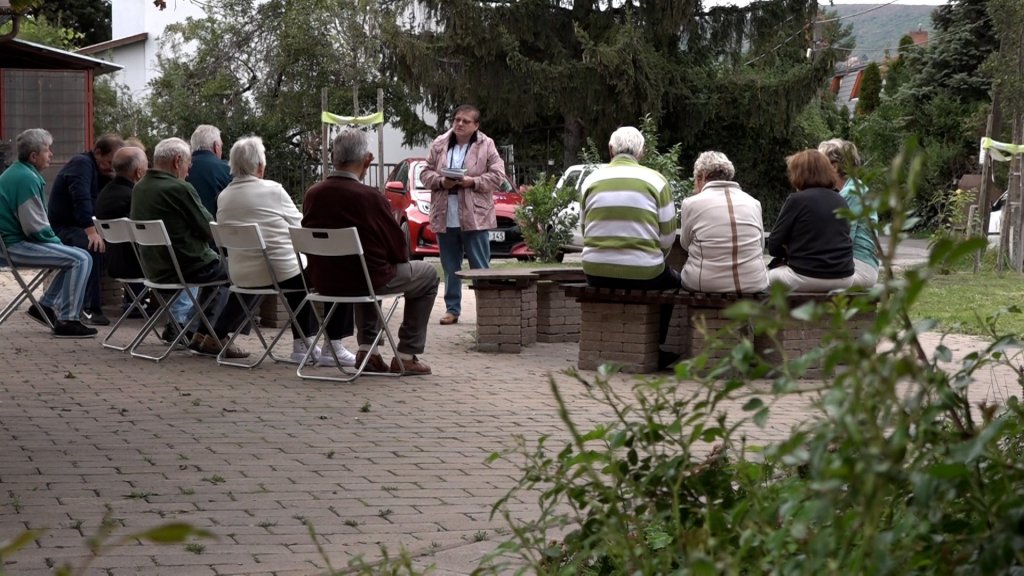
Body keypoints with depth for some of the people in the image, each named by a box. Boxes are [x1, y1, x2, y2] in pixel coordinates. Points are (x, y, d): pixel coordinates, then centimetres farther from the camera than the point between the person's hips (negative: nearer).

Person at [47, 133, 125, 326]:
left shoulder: (101, 170, 16)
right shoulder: (82, 164, -14)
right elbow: (81, 199, -29)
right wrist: (91, 231, -39)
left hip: (81, 228, 9)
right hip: (63, 228, -9)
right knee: (93, 247, -36)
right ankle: (89, 307, -34)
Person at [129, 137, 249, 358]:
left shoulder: (139, 188, 6)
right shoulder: (179, 189, -20)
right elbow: (210, 229, -13)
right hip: (185, 268, -9)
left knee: (217, 263, 32)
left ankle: (202, 334, 29)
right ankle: (216, 337, 7)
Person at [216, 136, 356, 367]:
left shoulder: (223, 197, 5)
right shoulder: (272, 190, -13)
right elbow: (301, 229, -5)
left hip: (241, 276, 8)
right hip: (279, 273, -8)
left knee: (298, 270, 34)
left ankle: (302, 344, 35)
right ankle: (333, 348, 4)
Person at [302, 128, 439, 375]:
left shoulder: (312, 194, -6)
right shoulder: (369, 197, -22)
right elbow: (398, 249, -13)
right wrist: (400, 257, 12)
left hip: (323, 281, 6)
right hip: (368, 279, -6)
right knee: (428, 275, 18)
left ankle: (367, 350, 28)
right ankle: (407, 356, 16)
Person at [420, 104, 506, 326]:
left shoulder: (486, 146, 0)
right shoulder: (439, 145, 8)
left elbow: (497, 175, -3)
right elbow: (426, 173, 10)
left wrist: (473, 182, -15)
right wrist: (440, 182, -10)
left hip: (474, 217, -3)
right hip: (445, 216, 3)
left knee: (480, 267, 0)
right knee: (450, 267, 10)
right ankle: (452, 309, 17)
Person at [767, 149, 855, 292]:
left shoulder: (796, 200, -7)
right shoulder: (841, 201, 8)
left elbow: (773, 246, -6)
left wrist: (788, 253, 15)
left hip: (807, 278, -6)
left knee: (771, 275, 22)